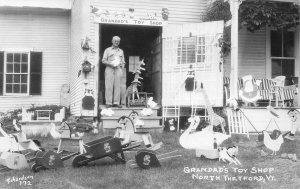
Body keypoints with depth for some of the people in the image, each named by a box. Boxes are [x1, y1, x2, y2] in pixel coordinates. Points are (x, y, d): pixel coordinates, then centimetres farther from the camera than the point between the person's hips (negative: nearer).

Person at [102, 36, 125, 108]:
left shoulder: (121, 51, 22)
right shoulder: (107, 50, 13)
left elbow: (123, 62, 21)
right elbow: (103, 60, 6)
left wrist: (121, 69, 5)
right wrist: (110, 63, -11)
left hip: (118, 69, 3)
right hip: (109, 69, -2)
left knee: (117, 86, -5)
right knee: (109, 86, -9)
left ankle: (116, 102, -5)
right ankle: (108, 103, -9)